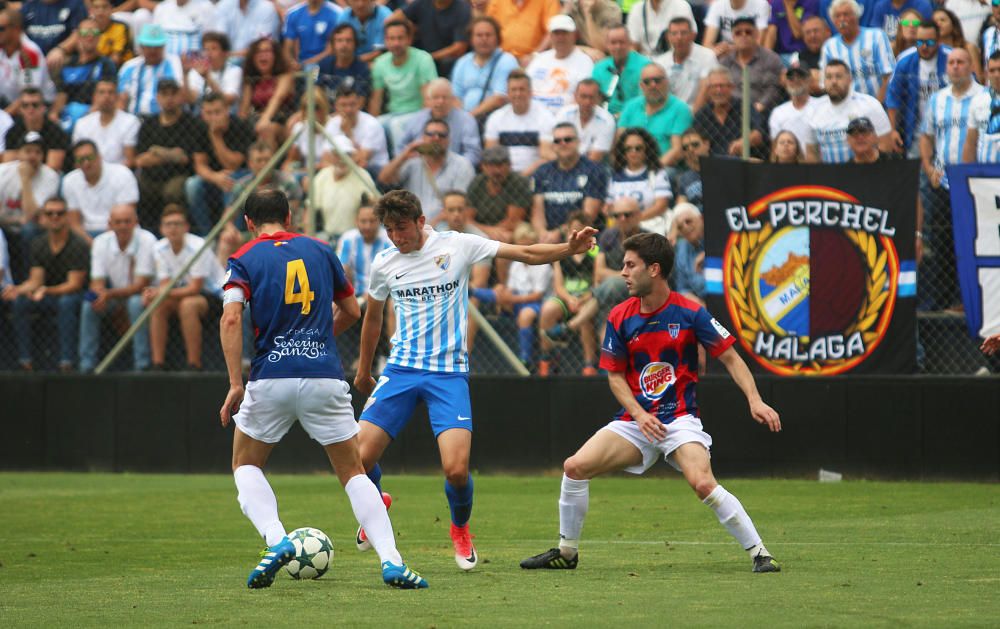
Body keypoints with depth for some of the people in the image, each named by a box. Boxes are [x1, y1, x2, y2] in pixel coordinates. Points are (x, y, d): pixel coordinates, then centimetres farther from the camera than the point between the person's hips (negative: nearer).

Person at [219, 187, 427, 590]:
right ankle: (391, 561, -6)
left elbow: (231, 318, -13)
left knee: (246, 466, 19)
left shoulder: (244, 259, 2)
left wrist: (235, 384, -14)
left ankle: (276, 539, -7)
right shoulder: (320, 251, 12)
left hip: (271, 379, -2)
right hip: (324, 374, 2)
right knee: (353, 472, 11)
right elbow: (351, 312, 21)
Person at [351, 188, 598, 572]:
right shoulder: (384, 264, 5)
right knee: (359, 457, -10)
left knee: (456, 469, -18)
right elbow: (373, 318, 22)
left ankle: (461, 529, 15)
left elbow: (526, 254, 1)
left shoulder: (457, 246, -3)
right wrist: (363, 372, 30)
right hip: (401, 368, 2)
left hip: (449, 372, -2)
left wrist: (569, 249, -14)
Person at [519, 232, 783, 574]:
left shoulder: (689, 313, -8)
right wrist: (639, 415, -8)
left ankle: (759, 553, -18)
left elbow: (730, 357, -3)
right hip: (636, 420, 4)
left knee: (703, 484, -28)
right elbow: (615, 375, 9)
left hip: (679, 418, -4)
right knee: (575, 466, -9)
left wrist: (754, 400, -16)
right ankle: (566, 552, 8)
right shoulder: (620, 317, 2)